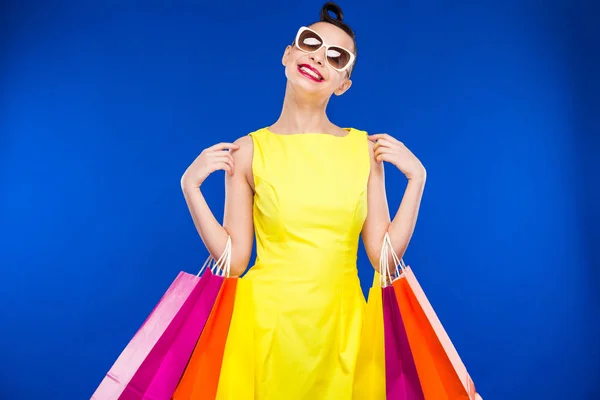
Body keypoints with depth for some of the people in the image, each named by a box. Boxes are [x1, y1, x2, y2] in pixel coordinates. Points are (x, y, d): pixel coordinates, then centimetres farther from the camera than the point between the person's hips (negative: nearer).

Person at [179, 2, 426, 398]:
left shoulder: (365, 147, -2)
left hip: (341, 321, 2)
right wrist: (191, 186, -11)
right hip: (270, 319, -1)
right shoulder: (249, 150, -6)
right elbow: (233, 261, -6)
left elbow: (383, 255, -3)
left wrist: (416, 178, -6)